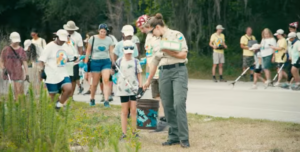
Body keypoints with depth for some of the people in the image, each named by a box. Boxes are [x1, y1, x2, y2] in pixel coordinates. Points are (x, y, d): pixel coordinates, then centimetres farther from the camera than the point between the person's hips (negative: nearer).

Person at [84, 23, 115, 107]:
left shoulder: (109, 40, 4)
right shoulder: (93, 39, 0)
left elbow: (111, 52, 8)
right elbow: (88, 51, 5)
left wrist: (113, 64, 3)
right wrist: (85, 63, 1)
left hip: (106, 62, 1)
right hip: (95, 62, -1)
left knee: (106, 80, -15)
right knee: (95, 83, 5)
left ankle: (106, 101, -17)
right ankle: (92, 99, 26)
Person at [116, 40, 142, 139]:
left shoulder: (136, 62, 5)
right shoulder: (119, 62, 4)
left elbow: (139, 74, 7)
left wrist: (140, 85, -1)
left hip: (134, 88, 0)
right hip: (123, 88, 0)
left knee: (133, 110, -3)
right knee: (124, 111, 4)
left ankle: (134, 131, 2)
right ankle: (124, 133, 4)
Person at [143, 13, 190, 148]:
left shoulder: (177, 35, 0)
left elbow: (183, 54, -7)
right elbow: (154, 62, 25)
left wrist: (168, 51, -13)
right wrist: (149, 80, 28)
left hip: (178, 71, -6)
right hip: (164, 73, 6)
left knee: (179, 104, -16)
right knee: (167, 106, 2)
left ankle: (184, 138, -14)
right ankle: (174, 137, 8)